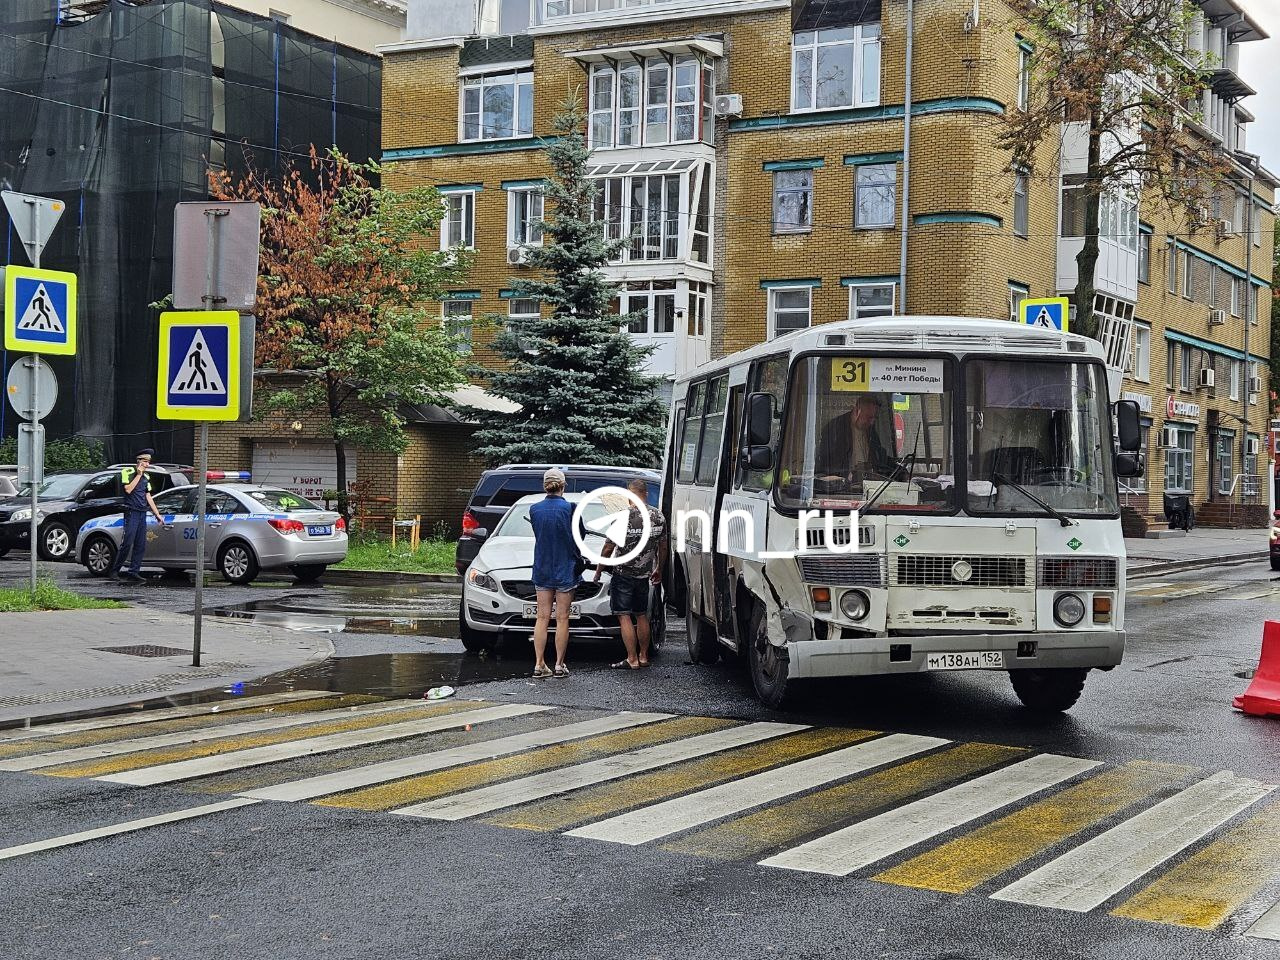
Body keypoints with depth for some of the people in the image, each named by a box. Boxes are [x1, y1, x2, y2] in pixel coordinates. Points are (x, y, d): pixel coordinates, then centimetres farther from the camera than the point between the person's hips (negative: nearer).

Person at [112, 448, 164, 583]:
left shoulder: (146, 477, 19)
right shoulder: (128, 472, -1)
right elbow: (128, 489, -15)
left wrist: (157, 514, 17)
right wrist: (138, 474, -10)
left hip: (142, 513, 7)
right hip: (131, 512, -7)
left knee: (140, 545, 2)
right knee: (127, 543, -12)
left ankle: (134, 572, 4)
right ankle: (116, 570, -3)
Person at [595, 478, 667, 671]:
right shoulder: (658, 516, -1)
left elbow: (608, 548, -11)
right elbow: (663, 547, 10)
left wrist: (598, 570, 3)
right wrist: (659, 570, 24)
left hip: (623, 574, -5)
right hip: (645, 575, 5)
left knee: (624, 616, -1)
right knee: (642, 615, 17)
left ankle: (632, 660, -4)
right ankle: (643, 656, 22)